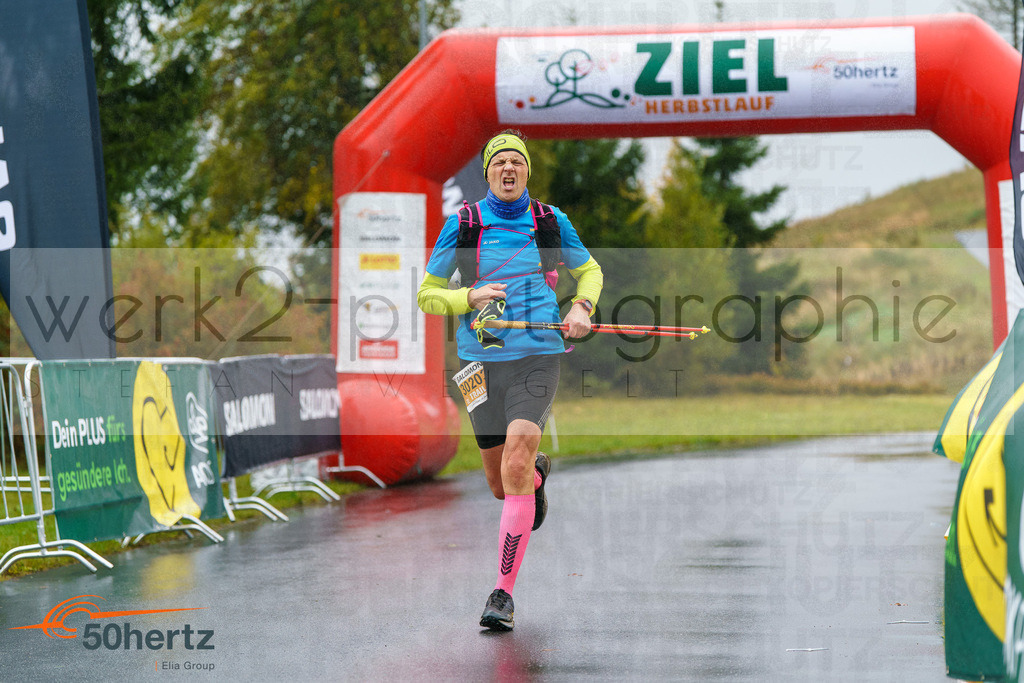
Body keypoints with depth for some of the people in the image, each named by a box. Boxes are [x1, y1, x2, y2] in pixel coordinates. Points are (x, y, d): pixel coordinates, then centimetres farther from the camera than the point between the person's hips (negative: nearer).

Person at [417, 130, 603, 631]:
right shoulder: (462, 225, 2)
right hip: (482, 360, 1)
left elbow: (589, 271, 21)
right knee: (500, 482, 9)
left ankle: (503, 594, -14)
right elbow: (427, 295, 5)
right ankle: (539, 473, 50)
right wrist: (471, 297, -14)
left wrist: (582, 306, 0)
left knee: (515, 469, -19)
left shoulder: (551, 222, 6)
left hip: (537, 358, -1)